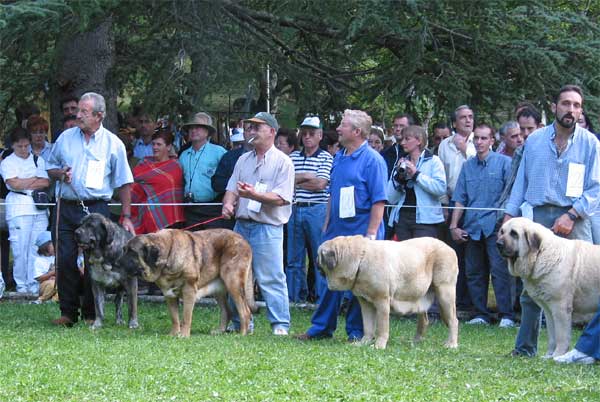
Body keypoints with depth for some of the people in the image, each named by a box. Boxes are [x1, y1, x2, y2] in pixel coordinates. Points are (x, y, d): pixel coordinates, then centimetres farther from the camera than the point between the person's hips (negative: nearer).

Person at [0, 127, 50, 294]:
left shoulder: (38, 160, 17)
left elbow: (46, 183, 5)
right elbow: (14, 184, -9)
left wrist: (25, 184, -4)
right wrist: (35, 179, 2)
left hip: (39, 208, 3)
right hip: (19, 209, -3)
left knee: (37, 249, -2)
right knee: (20, 249, -7)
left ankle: (33, 284, 3)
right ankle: (21, 284, 1)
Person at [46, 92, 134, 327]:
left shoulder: (113, 144, 3)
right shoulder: (65, 138, 10)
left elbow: (124, 183, 5)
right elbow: (50, 167, 20)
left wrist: (126, 217, 0)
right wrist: (60, 173, -4)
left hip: (96, 209, -2)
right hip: (67, 208, 3)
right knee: (65, 261, -2)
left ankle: (91, 313, 8)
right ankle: (68, 312, 6)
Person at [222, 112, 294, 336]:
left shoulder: (282, 162, -4)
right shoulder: (243, 160, 17)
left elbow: (281, 198, -13)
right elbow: (231, 188, 13)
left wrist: (254, 195, -25)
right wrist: (228, 203, -10)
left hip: (267, 227, -7)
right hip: (241, 224, 7)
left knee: (271, 279, -9)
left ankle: (280, 325, -5)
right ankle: (240, 324, 19)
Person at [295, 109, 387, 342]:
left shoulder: (372, 160, -10)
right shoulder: (339, 158, 13)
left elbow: (379, 201, -14)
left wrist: (371, 234, -18)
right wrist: (327, 224, 16)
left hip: (360, 232, -7)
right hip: (336, 231, 7)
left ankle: (356, 332, 9)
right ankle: (322, 328, 18)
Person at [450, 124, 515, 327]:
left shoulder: (504, 162, 1)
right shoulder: (468, 166, 14)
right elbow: (459, 199, 15)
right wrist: (454, 226, 9)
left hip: (495, 226, -5)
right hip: (472, 227, 5)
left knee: (499, 270, -11)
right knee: (474, 272, 6)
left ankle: (507, 315, -9)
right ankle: (481, 314, 14)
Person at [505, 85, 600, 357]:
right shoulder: (535, 140, 11)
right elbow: (521, 180, 16)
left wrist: (572, 215, -11)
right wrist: (510, 214, 8)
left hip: (572, 222, -2)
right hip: (536, 217, 2)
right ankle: (525, 346, 9)